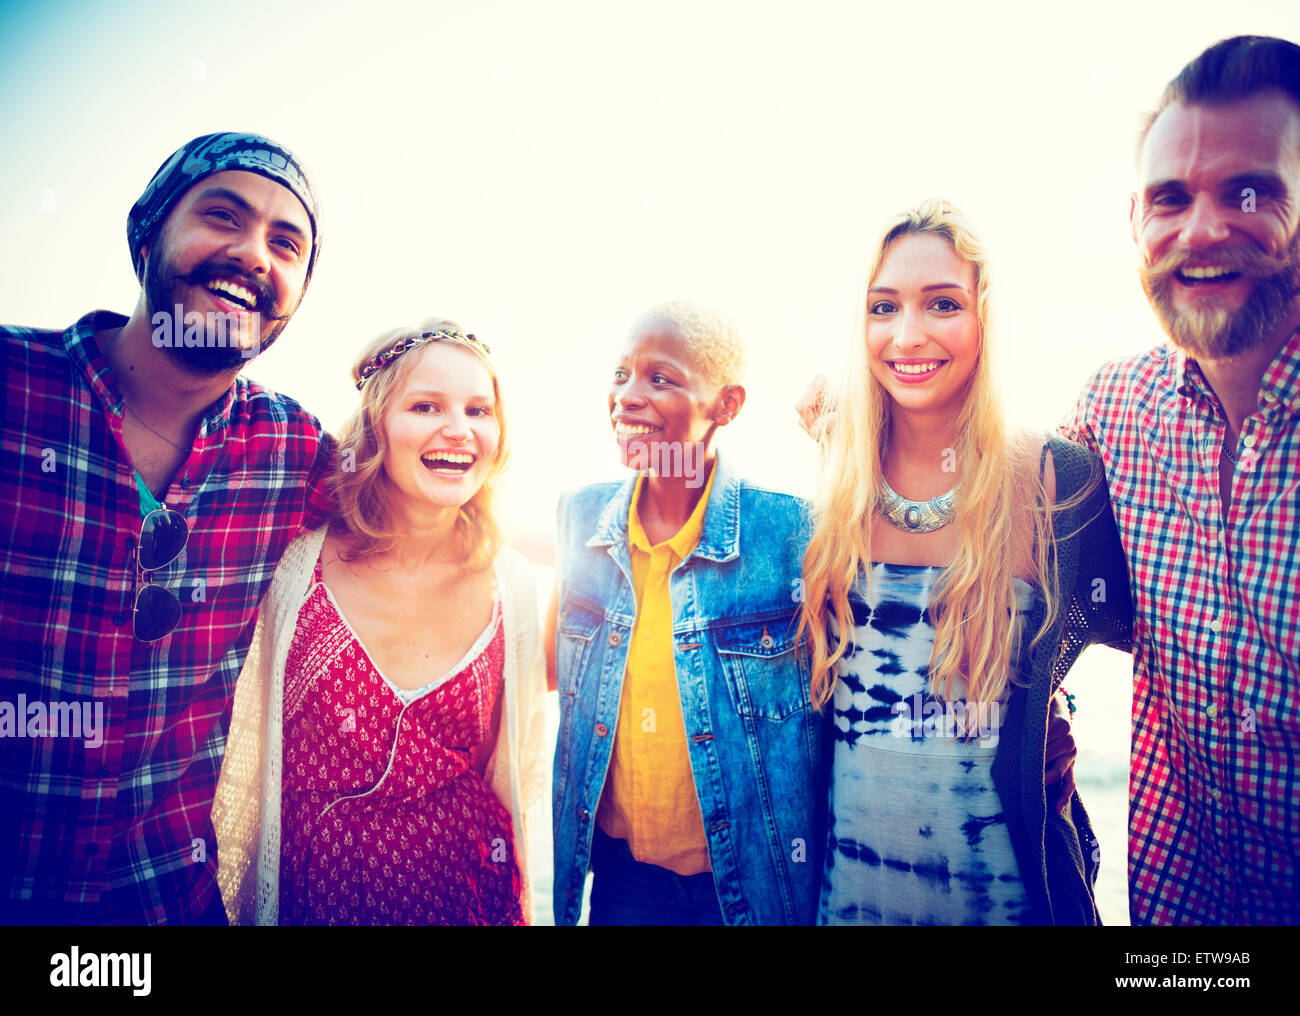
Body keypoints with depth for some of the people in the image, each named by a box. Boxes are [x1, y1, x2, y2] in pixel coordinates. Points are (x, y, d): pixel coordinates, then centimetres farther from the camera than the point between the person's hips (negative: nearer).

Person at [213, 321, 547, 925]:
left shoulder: (510, 585, -8)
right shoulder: (297, 564, -14)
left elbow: (512, 765, 4)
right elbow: (240, 751, -4)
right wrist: (235, 903, -1)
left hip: (460, 889, 2)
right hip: (309, 890, -1)